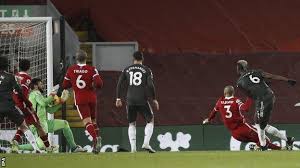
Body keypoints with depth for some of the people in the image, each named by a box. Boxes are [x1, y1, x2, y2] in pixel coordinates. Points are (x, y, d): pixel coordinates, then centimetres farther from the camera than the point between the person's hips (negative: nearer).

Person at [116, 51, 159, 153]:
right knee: (150, 120, 12)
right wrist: (154, 99, 0)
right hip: (142, 100, -3)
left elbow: (119, 84, 5)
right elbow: (150, 85, -7)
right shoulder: (146, 70, 2)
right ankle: (146, 143, -7)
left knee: (132, 124, 13)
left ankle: (133, 147, 1)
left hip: (130, 100, 3)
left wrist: (118, 98, 11)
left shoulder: (127, 70, 10)